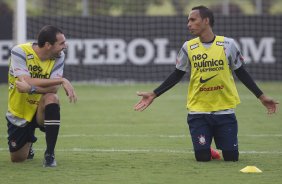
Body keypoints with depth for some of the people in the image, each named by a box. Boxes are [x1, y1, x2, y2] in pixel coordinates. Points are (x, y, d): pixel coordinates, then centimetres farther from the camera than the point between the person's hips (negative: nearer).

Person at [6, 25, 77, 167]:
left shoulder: (58, 56, -11)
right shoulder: (20, 52, -20)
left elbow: (53, 88, -22)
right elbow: (27, 81, -32)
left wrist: (31, 88, -40)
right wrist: (62, 81, -34)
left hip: (41, 110, 0)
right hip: (19, 113, 0)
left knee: (52, 98, -35)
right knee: (17, 158, 3)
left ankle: (50, 154, -25)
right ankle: (28, 142, 43)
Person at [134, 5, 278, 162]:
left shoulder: (228, 45, -4)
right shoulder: (188, 47, -1)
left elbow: (241, 73, 6)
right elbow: (176, 76, 8)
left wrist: (261, 96, 4)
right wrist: (154, 95, 1)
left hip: (224, 110, 0)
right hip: (198, 112, 0)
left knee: (231, 157, -2)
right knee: (202, 157, -8)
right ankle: (206, 148, 29)